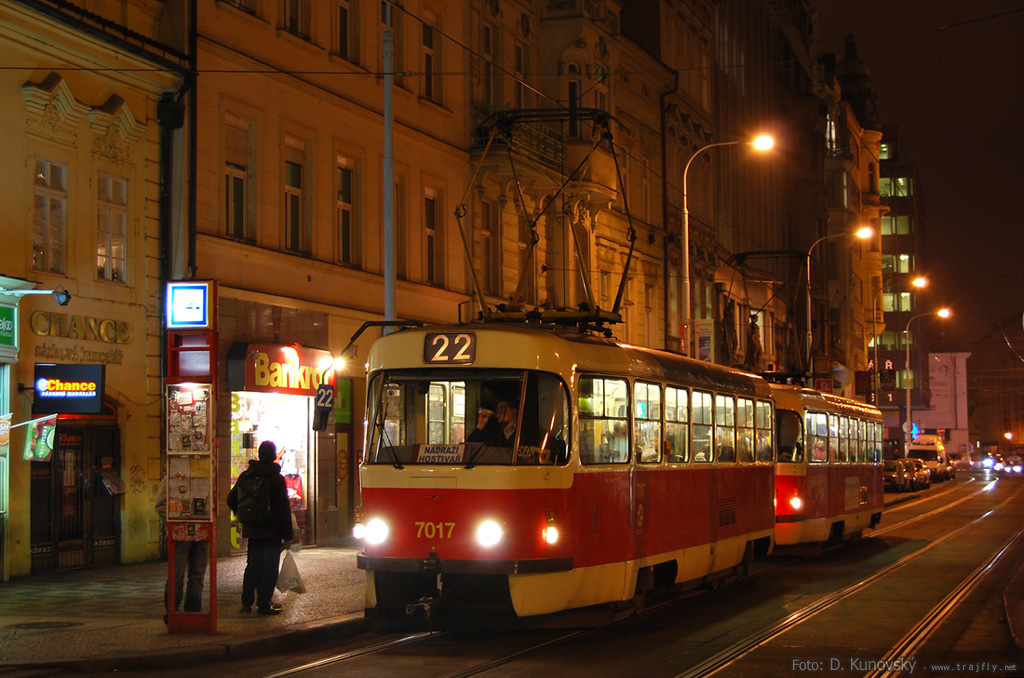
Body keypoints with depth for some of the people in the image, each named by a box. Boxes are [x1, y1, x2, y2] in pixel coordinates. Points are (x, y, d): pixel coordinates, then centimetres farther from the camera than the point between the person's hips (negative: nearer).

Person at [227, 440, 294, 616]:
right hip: (272, 530, -5)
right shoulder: (277, 479, -12)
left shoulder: (246, 475, 2)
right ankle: (264, 604, 0)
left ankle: (246, 603, 14)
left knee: (253, 565, 14)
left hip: (252, 529, 5)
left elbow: (232, 499, 9)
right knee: (270, 567, 1)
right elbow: (284, 509, -11)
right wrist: (288, 535, -7)